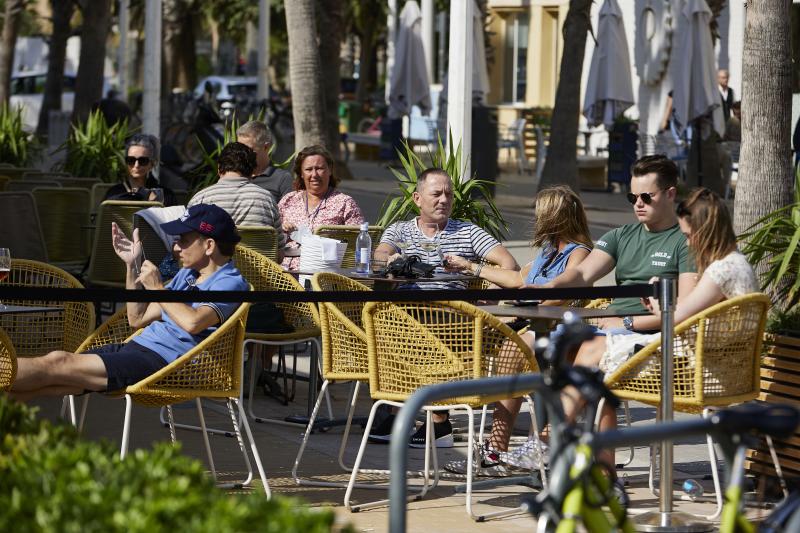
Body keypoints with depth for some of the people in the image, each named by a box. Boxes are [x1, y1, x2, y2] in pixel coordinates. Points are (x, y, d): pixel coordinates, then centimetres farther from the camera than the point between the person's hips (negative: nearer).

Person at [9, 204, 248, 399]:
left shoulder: (230, 283, -6)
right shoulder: (187, 275, 23)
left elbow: (193, 322, -25)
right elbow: (138, 319, 24)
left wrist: (156, 288, -11)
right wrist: (131, 265, 17)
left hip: (163, 361, -9)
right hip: (136, 347, 9)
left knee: (60, 364, -17)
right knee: (57, 358, -12)